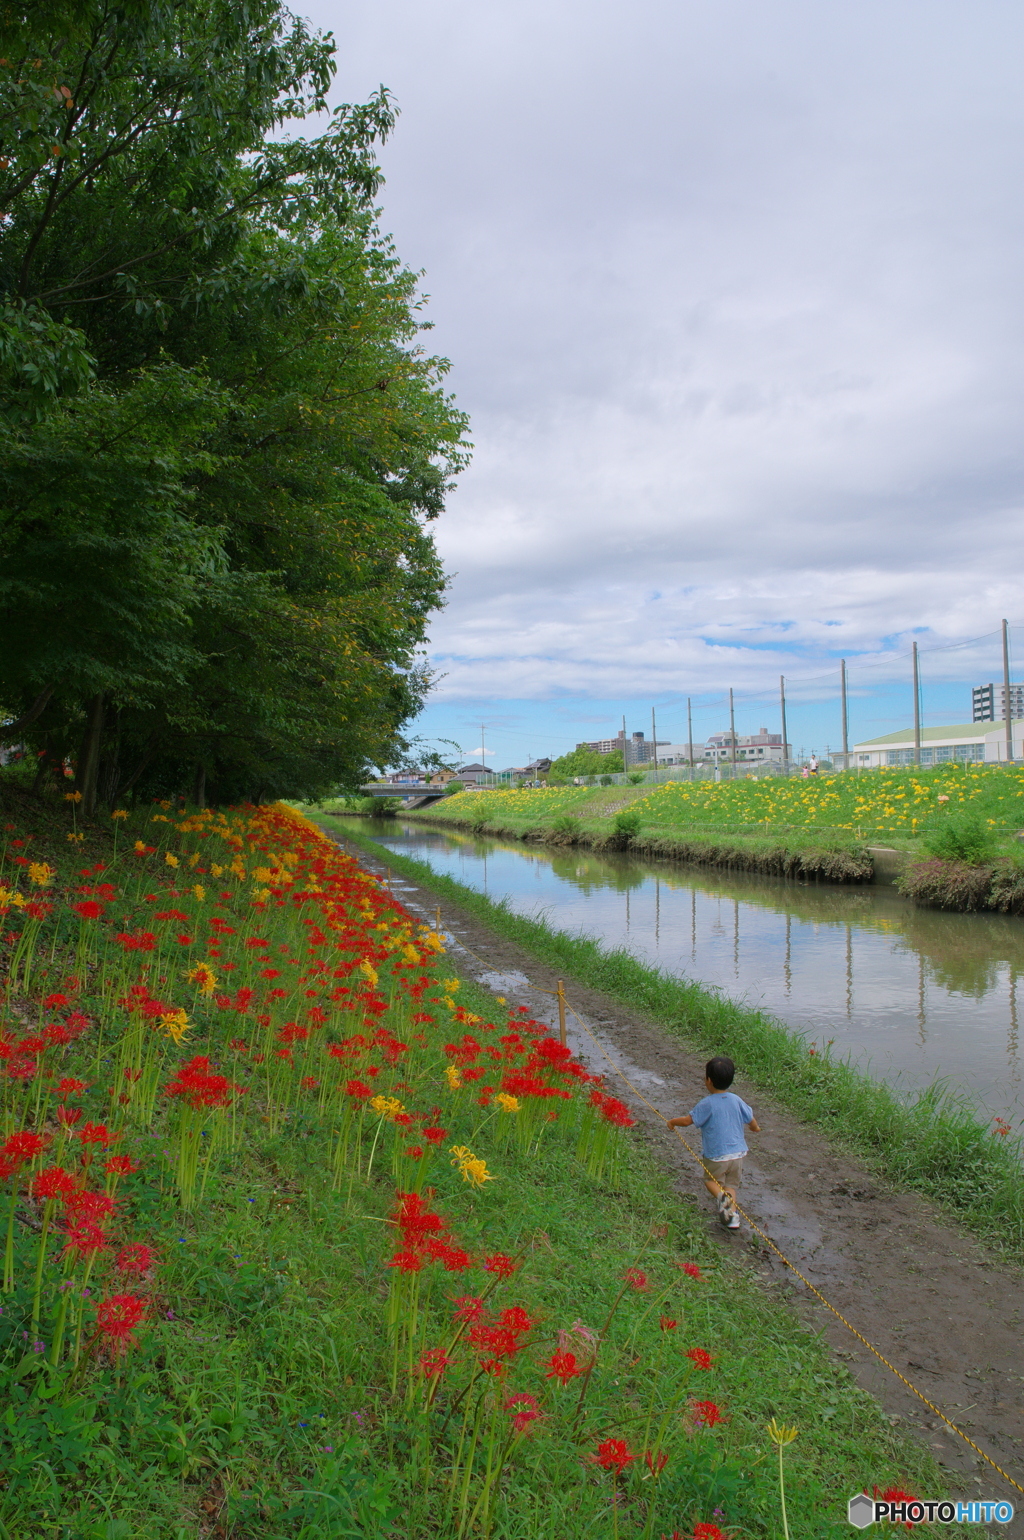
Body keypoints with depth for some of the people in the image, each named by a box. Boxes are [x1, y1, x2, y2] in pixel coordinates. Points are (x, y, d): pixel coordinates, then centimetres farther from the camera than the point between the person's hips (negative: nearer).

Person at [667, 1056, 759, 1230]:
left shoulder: (707, 1104, -16)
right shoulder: (737, 1100, -2)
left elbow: (688, 1121, -13)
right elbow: (751, 1120, 9)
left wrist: (673, 1122, 6)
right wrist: (755, 1128, 32)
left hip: (715, 1155, -4)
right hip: (737, 1152, 4)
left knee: (711, 1180, 17)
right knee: (730, 1184, 18)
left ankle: (721, 1196, -12)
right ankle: (733, 1215, 1)